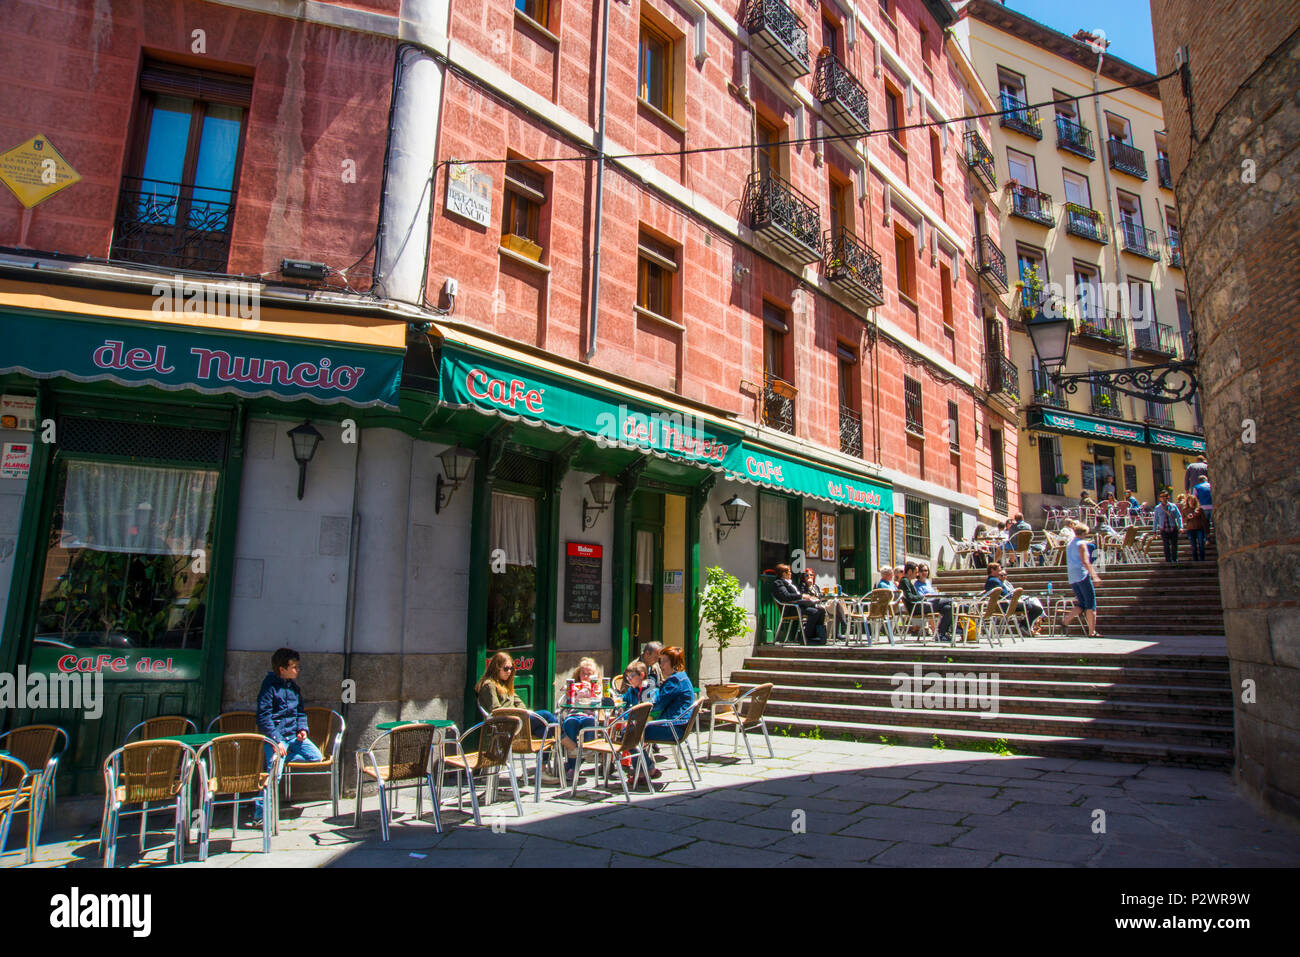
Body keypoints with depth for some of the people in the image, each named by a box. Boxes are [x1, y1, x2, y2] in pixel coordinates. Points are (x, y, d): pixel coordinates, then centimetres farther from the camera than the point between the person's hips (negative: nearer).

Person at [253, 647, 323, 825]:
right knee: (274, 774, -16)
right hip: (276, 735, -7)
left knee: (316, 756, -1)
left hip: (293, 734, 7)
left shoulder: (294, 686, 11)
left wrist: (302, 728, 3)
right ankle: (259, 816, -8)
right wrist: (276, 740, -21)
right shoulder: (270, 685, -11)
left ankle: (282, 758, 5)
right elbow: (263, 716, -15)